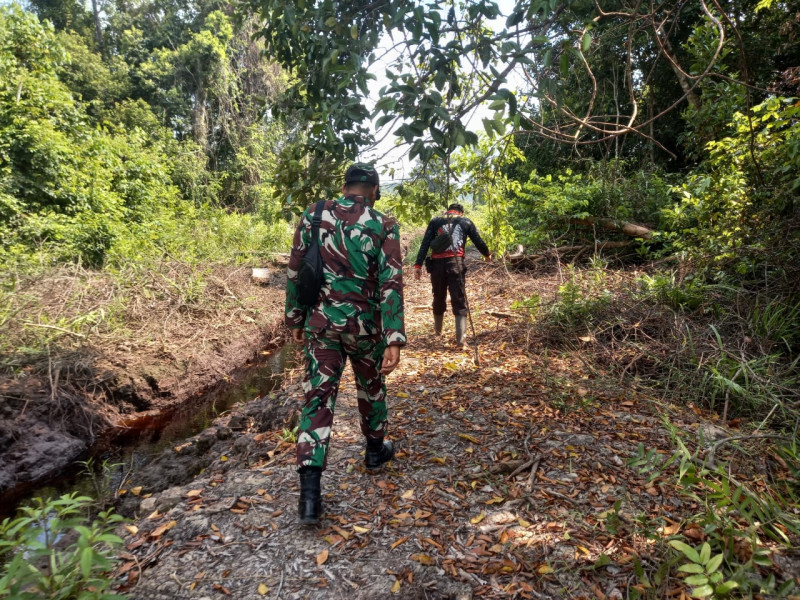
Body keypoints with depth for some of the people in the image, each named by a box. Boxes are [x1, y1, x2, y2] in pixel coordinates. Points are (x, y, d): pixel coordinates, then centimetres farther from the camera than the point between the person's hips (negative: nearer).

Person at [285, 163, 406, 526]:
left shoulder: (313, 216, 1)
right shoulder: (383, 226, -7)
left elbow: (295, 272, 4)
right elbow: (390, 284, -14)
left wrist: (295, 318, 14)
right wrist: (394, 339, -16)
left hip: (320, 321, 2)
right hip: (364, 324, -1)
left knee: (318, 396, 3)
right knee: (371, 387, 21)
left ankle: (310, 490, -3)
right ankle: (375, 450, 41)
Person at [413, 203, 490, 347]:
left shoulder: (435, 221, 15)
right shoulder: (466, 222, 14)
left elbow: (425, 244, 4)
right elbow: (478, 241, 18)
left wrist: (418, 265, 1)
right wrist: (487, 254, 38)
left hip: (437, 264, 2)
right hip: (456, 263, -2)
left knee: (439, 299, 18)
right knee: (459, 301, 0)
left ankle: (437, 330, 38)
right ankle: (461, 339, -9)